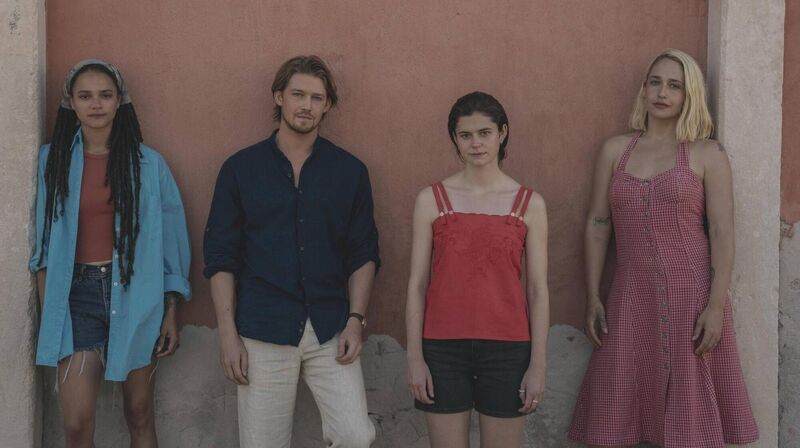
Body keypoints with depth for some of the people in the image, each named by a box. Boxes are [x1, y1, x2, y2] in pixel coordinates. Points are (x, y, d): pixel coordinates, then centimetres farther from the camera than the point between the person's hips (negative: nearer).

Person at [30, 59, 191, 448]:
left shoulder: (147, 163, 2)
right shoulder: (53, 160, 5)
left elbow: (170, 241, 4)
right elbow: (44, 246, 7)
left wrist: (170, 313, 1)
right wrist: (46, 314, 2)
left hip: (136, 293, 0)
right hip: (77, 294, 0)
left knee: (139, 414, 8)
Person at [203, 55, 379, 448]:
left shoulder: (350, 171, 7)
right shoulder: (240, 168, 4)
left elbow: (364, 254, 8)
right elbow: (220, 257, 3)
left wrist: (355, 320, -4)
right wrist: (227, 333, -4)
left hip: (331, 331, 1)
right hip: (263, 335, 0)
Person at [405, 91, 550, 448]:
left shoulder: (530, 204, 2)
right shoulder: (431, 200, 2)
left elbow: (538, 290, 2)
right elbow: (417, 284, 2)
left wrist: (538, 364, -1)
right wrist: (415, 356, -2)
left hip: (506, 349, 0)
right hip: (443, 349, 0)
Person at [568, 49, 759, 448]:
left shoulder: (707, 154, 1)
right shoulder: (615, 150, 9)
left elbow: (722, 233, -4)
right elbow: (597, 224, 8)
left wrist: (715, 305, -12)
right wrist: (593, 296, 3)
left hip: (691, 295, -2)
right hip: (631, 297, 3)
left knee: (688, 413, 3)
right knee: (620, 410, 6)